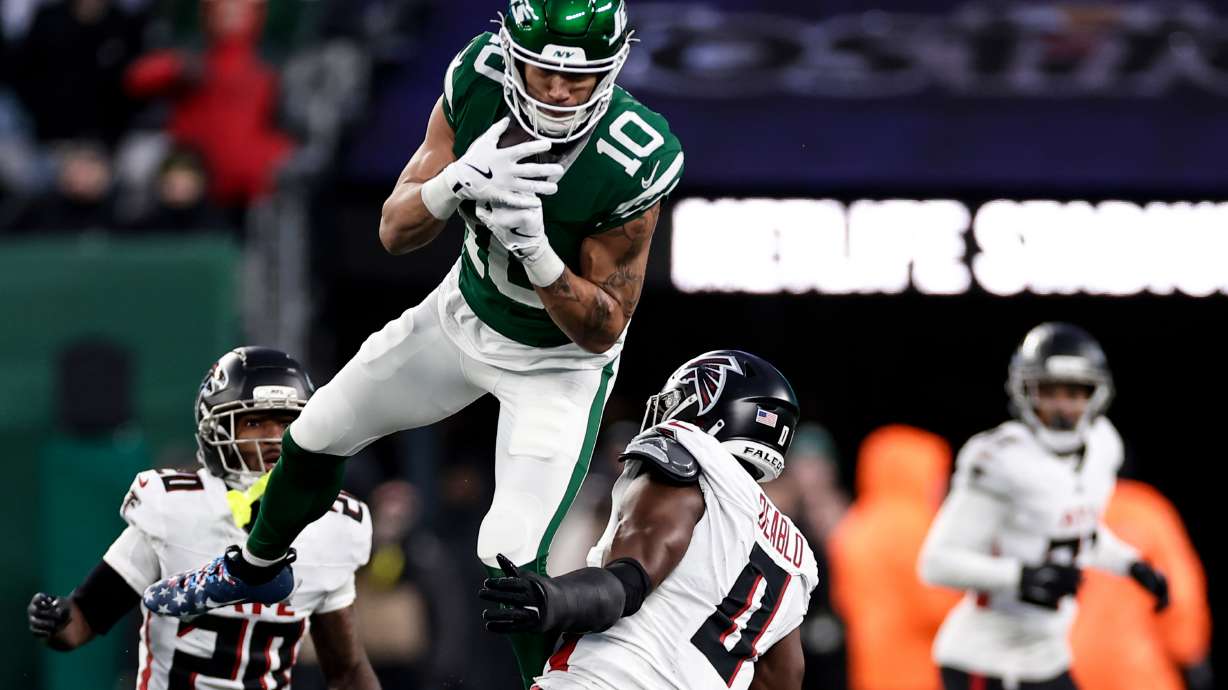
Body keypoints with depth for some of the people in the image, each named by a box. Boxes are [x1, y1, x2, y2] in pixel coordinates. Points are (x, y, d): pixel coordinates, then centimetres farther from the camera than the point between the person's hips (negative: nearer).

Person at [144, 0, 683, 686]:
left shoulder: (631, 163, -35)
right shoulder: (478, 79, -25)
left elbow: (601, 330, -25)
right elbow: (396, 232, -18)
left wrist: (535, 247, -43)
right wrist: (458, 181, -40)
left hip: (559, 360, -5)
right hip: (466, 312, 5)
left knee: (509, 558, -17)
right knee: (318, 435, 17)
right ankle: (257, 569, 48)